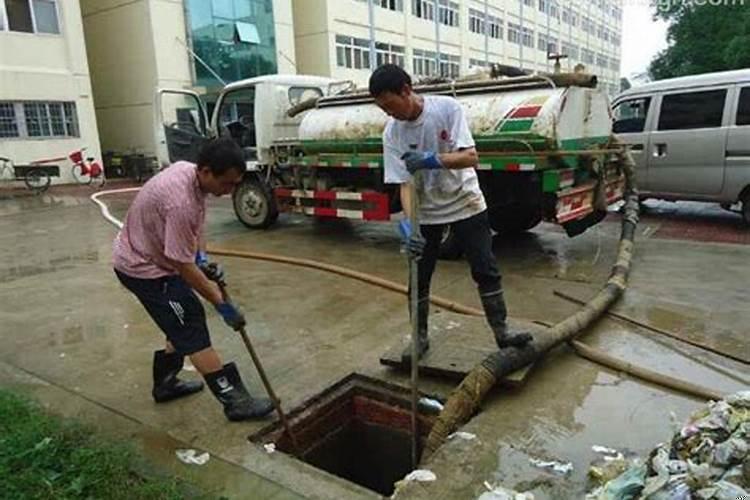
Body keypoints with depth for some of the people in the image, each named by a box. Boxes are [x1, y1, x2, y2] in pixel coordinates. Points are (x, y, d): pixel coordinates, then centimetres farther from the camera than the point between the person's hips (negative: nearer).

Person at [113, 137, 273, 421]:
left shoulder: (189, 171, -6)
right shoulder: (181, 202, -35)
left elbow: (197, 223, 11)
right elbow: (183, 267, -28)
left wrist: (203, 258, -1)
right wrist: (221, 304, -20)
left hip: (151, 256, 9)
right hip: (143, 268, -9)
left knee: (183, 324, 17)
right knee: (192, 330, -7)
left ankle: (165, 383, 33)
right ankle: (234, 400, 0)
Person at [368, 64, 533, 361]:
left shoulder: (447, 108, -18)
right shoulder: (392, 133, -12)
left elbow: (471, 157, -25)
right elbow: (404, 184, -16)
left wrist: (433, 160, -42)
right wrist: (408, 223, -32)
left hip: (465, 203, -1)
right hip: (426, 212, 2)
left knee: (486, 270, 2)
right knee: (419, 278, 4)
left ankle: (502, 333, 15)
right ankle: (420, 337, 20)